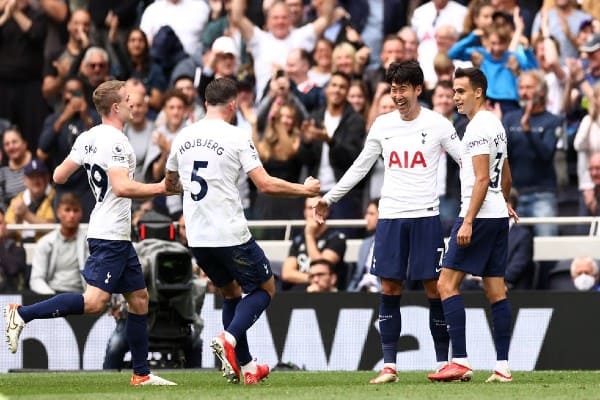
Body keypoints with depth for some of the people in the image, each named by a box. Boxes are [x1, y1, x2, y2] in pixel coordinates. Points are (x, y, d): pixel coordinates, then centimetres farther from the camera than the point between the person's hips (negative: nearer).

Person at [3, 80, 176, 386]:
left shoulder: (88, 138, 10)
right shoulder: (114, 141, -16)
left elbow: (59, 176, 12)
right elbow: (122, 187, -27)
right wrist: (160, 188, -17)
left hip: (117, 237, 10)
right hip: (110, 236, -10)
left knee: (138, 298, 13)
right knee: (94, 301, -17)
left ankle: (141, 374, 17)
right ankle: (22, 315, -14)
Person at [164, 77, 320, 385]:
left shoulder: (183, 137, 7)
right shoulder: (236, 137, -9)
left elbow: (170, 184, 22)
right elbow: (265, 184, -13)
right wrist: (304, 189, 1)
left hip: (196, 237, 6)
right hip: (230, 234, -6)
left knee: (231, 293, 23)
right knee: (266, 288, 12)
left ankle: (245, 366, 19)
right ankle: (229, 339, -13)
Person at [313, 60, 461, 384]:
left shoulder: (437, 125, -2)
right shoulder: (382, 125, 8)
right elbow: (360, 167, 17)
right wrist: (328, 199, 17)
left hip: (426, 216, -3)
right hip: (390, 217, 3)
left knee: (434, 289, -2)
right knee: (389, 290, 0)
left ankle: (443, 362, 6)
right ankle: (389, 366, 4)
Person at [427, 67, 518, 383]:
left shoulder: (478, 128, -13)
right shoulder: (495, 125, 16)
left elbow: (482, 179, -20)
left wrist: (468, 221, -22)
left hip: (480, 215, -10)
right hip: (498, 216, 10)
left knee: (447, 284, -9)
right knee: (496, 291, 7)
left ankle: (460, 361, -16)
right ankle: (502, 367, 5)